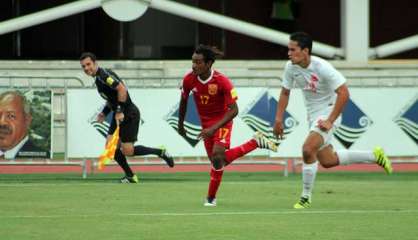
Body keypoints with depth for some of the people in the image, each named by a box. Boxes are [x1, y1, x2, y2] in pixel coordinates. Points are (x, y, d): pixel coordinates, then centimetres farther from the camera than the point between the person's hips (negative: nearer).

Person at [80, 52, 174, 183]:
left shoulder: (104, 75, -17)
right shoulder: (98, 78, 15)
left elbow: (122, 89, -28)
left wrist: (120, 111, -26)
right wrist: (104, 112, 14)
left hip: (129, 114, -10)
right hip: (119, 115, 10)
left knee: (127, 151, -11)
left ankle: (160, 152, 7)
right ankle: (130, 176, 14)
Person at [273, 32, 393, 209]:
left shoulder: (322, 67, -26)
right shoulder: (291, 67, -6)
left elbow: (344, 93, -25)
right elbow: (285, 93, 10)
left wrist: (330, 121, -26)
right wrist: (278, 119, 2)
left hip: (328, 112, -8)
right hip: (312, 115, 8)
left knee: (308, 150, -24)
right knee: (327, 161, 12)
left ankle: (306, 197, -8)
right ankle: (374, 156, 29)